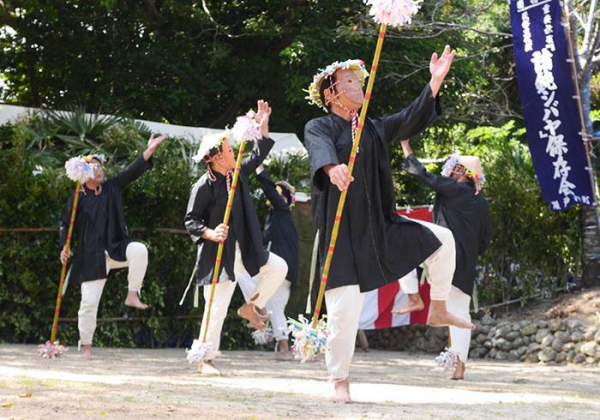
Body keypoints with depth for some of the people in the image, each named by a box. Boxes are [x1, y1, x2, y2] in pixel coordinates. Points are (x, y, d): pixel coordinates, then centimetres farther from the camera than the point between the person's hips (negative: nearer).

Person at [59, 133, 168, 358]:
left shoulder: (112, 188, 5)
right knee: (89, 301, -3)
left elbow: (132, 171, -4)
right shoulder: (77, 200, -2)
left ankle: (132, 295, -16)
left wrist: (149, 151, -16)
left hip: (116, 247, 2)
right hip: (91, 255, -2)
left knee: (139, 250, -30)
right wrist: (65, 247, -8)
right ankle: (86, 346, 11)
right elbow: (66, 225, 6)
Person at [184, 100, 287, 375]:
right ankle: (205, 360, 5)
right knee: (217, 308, -5)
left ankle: (252, 306, 18)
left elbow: (259, 156, 20)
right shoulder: (204, 187, -15)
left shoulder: (237, 175, 7)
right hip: (218, 255, -7)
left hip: (243, 250, 7)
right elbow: (191, 220, -12)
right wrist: (210, 233, -28)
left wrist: (263, 126, 12)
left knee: (278, 268, 1)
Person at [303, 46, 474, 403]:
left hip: (380, 225, 6)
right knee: (345, 307, -9)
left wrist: (435, 82, -8)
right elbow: (321, 151, -27)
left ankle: (438, 311, 18)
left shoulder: (375, 128, 14)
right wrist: (333, 168, -51)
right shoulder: (318, 127, -5)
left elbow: (413, 120, 4)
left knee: (443, 240, 1)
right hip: (342, 231, -6)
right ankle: (341, 381, 6)